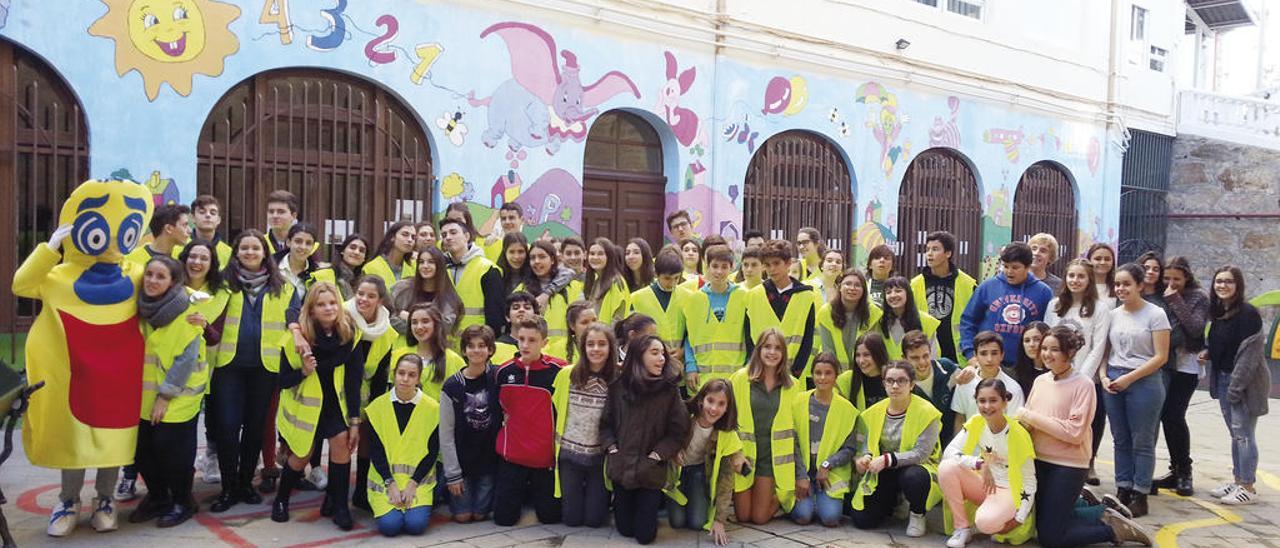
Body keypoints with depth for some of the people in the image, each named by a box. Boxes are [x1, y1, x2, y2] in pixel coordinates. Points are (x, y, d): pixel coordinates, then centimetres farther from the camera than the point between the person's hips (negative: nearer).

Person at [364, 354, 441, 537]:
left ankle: (413, 502, 12)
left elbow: (432, 451, -2)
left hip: (418, 479, 0)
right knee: (389, 525, -20)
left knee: (416, 524, -21)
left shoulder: (432, 408, -5)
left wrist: (412, 483, -10)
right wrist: (391, 483, -11)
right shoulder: (377, 406, -2)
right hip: (384, 479, 1)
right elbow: (376, 450, -2)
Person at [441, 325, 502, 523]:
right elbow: (446, 434, -5)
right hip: (461, 460, 0)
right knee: (462, 516, 4)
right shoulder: (452, 386, -8)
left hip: (489, 457, 0)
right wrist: (452, 473, -7)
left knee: (480, 514, 4)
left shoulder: (498, 377, -6)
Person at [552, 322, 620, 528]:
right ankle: (570, 496, 40)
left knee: (594, 519, 7)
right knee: (572, 518, 8)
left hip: (601, 456, -1)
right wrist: (554, 445, 6)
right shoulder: (566, 374, -7)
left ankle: (599, 497, 38)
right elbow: (554, 411, 5)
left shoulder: (618, 380, -11)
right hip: (569, 454, 1)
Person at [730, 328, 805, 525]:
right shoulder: (740, 378, -7)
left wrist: (802, 474, 1)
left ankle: (780, 497, 31)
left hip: (772, 457, 1)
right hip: (743, 455, -1)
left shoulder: (792, 385, 1)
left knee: (760, 518, 1)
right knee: (743, 516, 5)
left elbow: (795, 430, 3)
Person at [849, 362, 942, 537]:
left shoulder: (927, 412, -15)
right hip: (883, 472, 4)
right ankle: (894, 503, 26)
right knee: (862, 520, -8)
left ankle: (917, 515, -6)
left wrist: (888, 459, -32)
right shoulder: (875, 411, 1)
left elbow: (921, 453, -21)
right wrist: (866, 456, -17)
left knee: (913, 477, -41)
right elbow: (867, 443, 7)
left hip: (915, 468, -4)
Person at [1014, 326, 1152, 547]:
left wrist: (1032, 416, -20)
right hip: (1039, 461, 6)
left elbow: (1075, 432, -21)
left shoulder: (1083, 384, -13)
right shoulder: (1040, 380, 3)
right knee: (1038, 524, 14)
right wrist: (1024, 422, -13)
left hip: (1068, 466, -6)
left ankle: (1112, 528, 14)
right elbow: (1027, 420, 10)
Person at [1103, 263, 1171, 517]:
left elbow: (1161, 356, -9)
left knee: (1142, 441, 3)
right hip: (1113, 383, 5)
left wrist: (1129, 378, -13)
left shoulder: (1155, 314, -5)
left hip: (1143, 382, -5)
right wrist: (1104, 377, -3)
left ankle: (1140, 496, 11)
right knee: (1120, 440, 9)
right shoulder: (1113, 314, 9)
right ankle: (1123, 491, 17)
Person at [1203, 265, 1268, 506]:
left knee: (1243, 433, -4)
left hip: (1244, 382, -8)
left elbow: (1250, 352, -18)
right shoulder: (1218, 313, 10)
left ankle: (1248, 488, 5)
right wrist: (1208, 353, 2)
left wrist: (1236, 386, -20)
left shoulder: (1248, 313, -14)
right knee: (1235, 433, 14)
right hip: (1223, 378, 8)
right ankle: (1237, 480, 23)